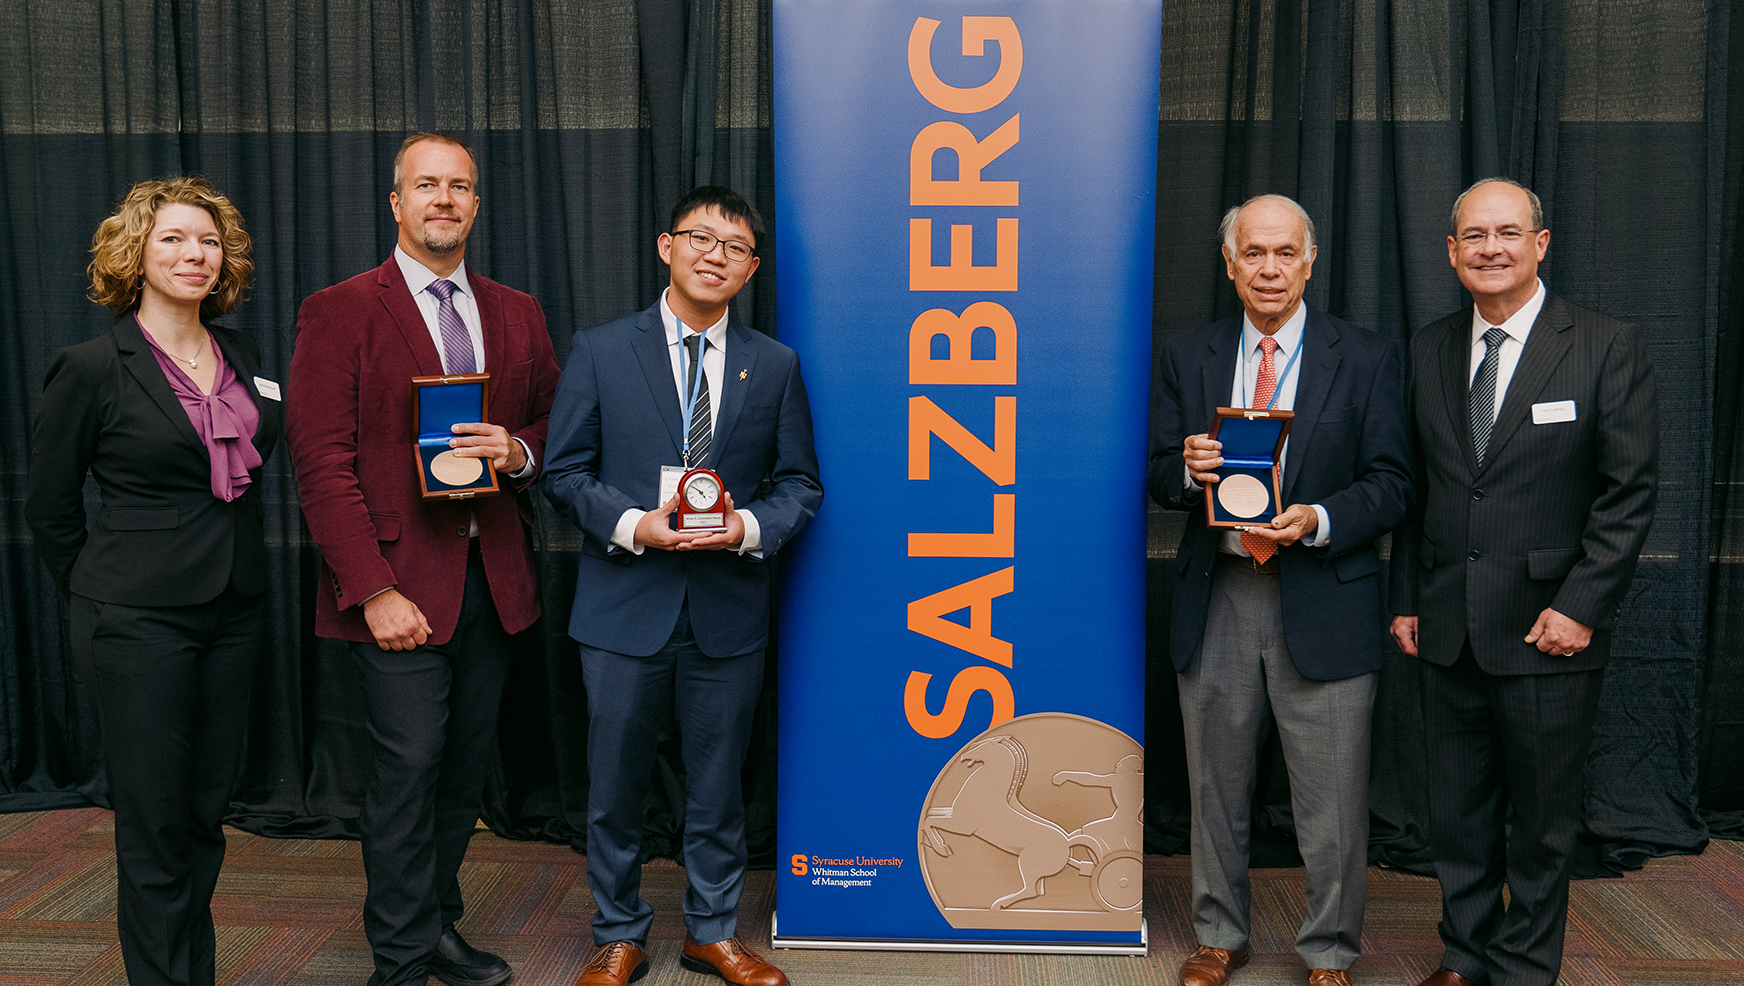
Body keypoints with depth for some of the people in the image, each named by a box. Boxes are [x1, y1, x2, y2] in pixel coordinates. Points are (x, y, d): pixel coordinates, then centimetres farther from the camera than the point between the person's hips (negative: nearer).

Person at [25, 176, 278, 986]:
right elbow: (48, 503, 1)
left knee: (207, 814, 14)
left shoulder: (241, 357, 8)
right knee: (154, 828, 3)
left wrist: (235, 566, 13)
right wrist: (99, 592, 6)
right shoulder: (92, 368, -7)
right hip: (139, 622, -5)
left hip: (232, 612, 5)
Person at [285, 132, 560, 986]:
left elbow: (554, 426, 17)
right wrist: (373, 590, -15)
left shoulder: (517, 315, 12)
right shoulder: (338, 313, -3)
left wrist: (518, 451, -8)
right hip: (401, 581, -5)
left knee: (467, 765, 11)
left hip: (493, 578, 5)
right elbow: (321, 462, -9)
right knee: (409, 766, -3)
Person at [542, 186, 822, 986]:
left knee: (717, 784, 13)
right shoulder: (600, 351, 1)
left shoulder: (774, 365, 6)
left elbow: (800, 484, 7)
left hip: (728, 611, 1)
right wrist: (633, 525, -15)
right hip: (625, 607, -1)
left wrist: (750, 526, -13)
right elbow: (565, 473, 1)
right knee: (615, 784, 10)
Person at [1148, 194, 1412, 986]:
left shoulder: (1366, 358, 1)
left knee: (1331, 799, 6)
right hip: (1217, 600, 2)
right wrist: (1190, 469, -15)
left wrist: (1319, 520, -19)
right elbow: (1158, 477, 8)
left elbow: (1391, 482, -1)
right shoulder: (1186, 358, 7)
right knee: (1216, 784, 15)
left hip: (1323, 602, -2)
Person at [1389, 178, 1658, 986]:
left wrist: (1581, 607, -13)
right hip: (1448, 630, 4)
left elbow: (1631, 490, -7)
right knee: (1456, 813, 14)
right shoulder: (1427, 351, 8)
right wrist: (1406, 600, 7)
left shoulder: (1607, 349, -4)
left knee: (1541, 820, 9)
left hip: (1547, 630, -4)